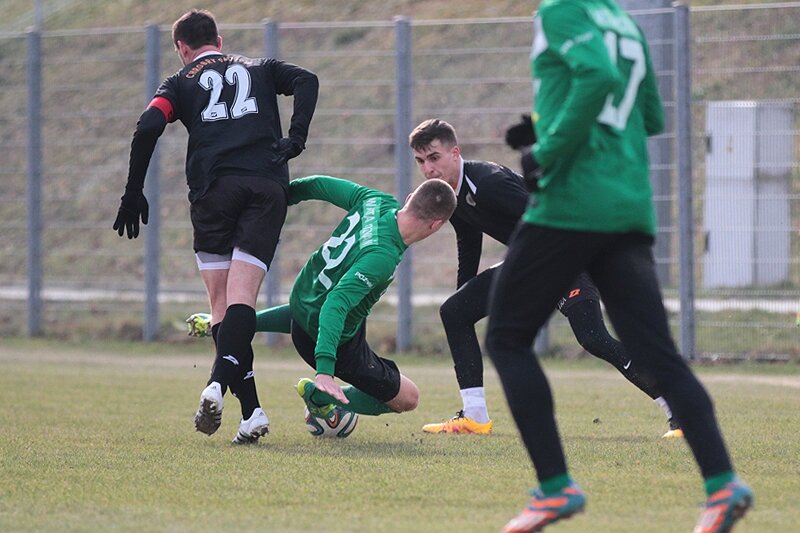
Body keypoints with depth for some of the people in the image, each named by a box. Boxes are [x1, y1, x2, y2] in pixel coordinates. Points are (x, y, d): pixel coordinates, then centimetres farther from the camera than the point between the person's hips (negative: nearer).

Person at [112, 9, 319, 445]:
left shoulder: (181, 83, 19)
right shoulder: (260, 69, 25)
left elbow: (148, 128, 2)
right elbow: (306, 81, 7)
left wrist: (134, 193, 7)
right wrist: (296, 139, 0)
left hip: (213, 190, -1)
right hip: (267, 186, 1)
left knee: (222, 305, 5)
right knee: (242, 297, -8)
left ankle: (251, 411, -7)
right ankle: (218, 384, -33)